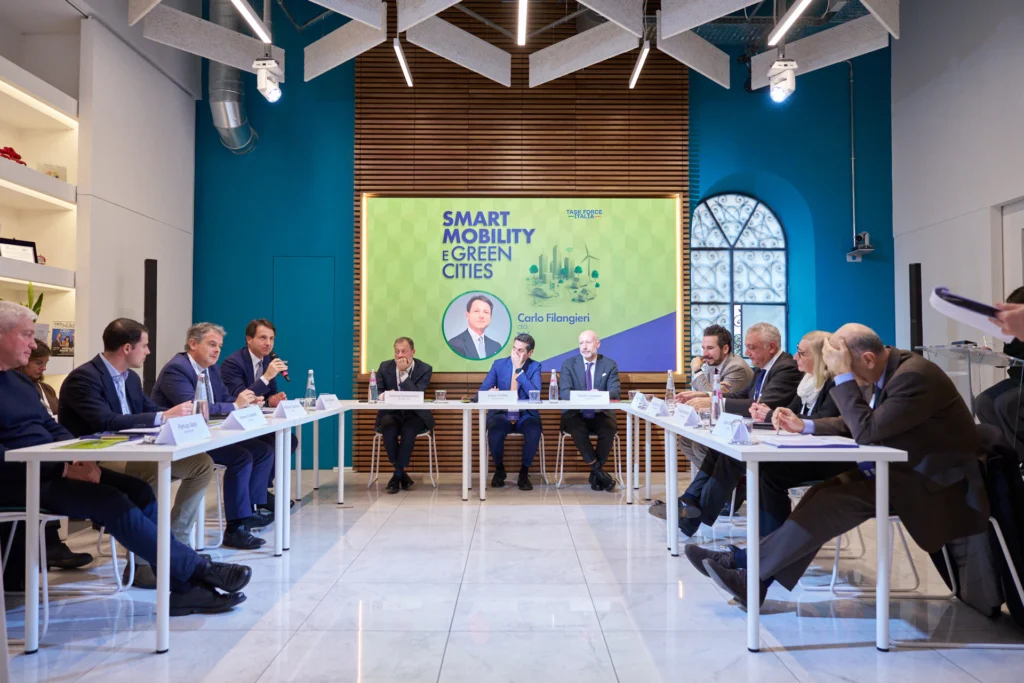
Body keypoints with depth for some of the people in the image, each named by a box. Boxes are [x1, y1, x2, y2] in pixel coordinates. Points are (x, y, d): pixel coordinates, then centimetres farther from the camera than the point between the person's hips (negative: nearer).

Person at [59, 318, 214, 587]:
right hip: (96, 460, -9)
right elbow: (106, 423, -27)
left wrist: (178, 414, -8)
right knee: (155, 469, -37)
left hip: (129, 452, 9)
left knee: (202, 463, -2)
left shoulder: (131, 378, 13)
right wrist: (164, 416, -27)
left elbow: (150, 411, 14)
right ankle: (141, 561, -26)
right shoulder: (83, 377, -15)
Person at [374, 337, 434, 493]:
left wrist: (403, 372, -23)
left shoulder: (424, 369, -7)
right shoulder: (385, 367, 1)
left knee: (409, 429, -35)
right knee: (389, 428, -32)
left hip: (414, 415, -2)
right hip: (391, 413, 2)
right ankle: (402, 474, -16)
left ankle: (397, 475, -20)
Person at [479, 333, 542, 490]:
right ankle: (499, 469, -2)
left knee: (534, 431, -33)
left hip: (525, 415, -1)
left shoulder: (535, 367, 0)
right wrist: (489, 393, -24)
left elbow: (535, 395, -16)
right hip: (501, 414, 1)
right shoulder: (499, 364, 5)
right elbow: (482, 390, 2)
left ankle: (524, 472, -8)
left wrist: (519, 369, -18)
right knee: (495, 430, -32)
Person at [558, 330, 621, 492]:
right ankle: (599, 471, -19)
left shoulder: (610, 365, 4)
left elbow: (616, 391, -7)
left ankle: (595, 473, -12)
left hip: (601, 414, 1)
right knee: (576, 429, -33)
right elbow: (564, 393, -9)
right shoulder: (569, 364, 3)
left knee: (609, 429, -31)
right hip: (576, 414, 0)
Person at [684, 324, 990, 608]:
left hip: (933, 479, -9)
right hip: (901, 469, 9)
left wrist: (844, 376, -27)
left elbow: (866, 431, -28)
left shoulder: (914, 376, -24)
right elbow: (853, 424, 12)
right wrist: (804, 426, 0)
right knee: (827, 492, -10)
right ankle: (756, 576, -13)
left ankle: (748, 567, -18)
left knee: (838, 499, -23)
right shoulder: (885, 373, 5)